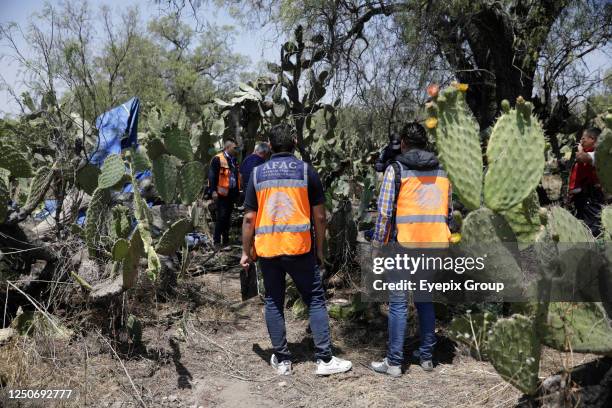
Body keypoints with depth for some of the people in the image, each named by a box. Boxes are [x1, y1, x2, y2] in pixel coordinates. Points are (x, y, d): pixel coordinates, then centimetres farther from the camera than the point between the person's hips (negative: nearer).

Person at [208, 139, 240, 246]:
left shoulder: (234, 160, 15)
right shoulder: (217, 159, -8)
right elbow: (212, 176, -12)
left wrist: (237, 191, 20)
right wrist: (213, 191, -18)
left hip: (231, 193, 7)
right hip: (221, 193, -7)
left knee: (228, 216, 12)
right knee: (221, 216, -7)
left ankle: (226, 239, 20)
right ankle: (216, 240, 2)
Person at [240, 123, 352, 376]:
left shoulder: (258, 173, 4)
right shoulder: (306, 171, -1)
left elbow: (249, 218, 2)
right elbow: (319, 216, -2)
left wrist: (246, 252, 11)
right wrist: (320, 250, 8)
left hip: (267, 249, 2)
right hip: (300, 247, -2)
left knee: (273, 303, 12)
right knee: (315, 301, 7)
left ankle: (282, 360, 18)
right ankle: (324, 359, 7)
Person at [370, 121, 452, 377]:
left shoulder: (396, 169, -5)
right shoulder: (441, 171, 11)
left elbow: (384, 213, -9)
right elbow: (448, 212, 14)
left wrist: (377, 245, -1)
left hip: (404, 246, -5)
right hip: (434, 247, 5)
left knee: (398, 303, 1)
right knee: (425, 300, 17)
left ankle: (394, 362, 6)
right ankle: (427, 356, 24)